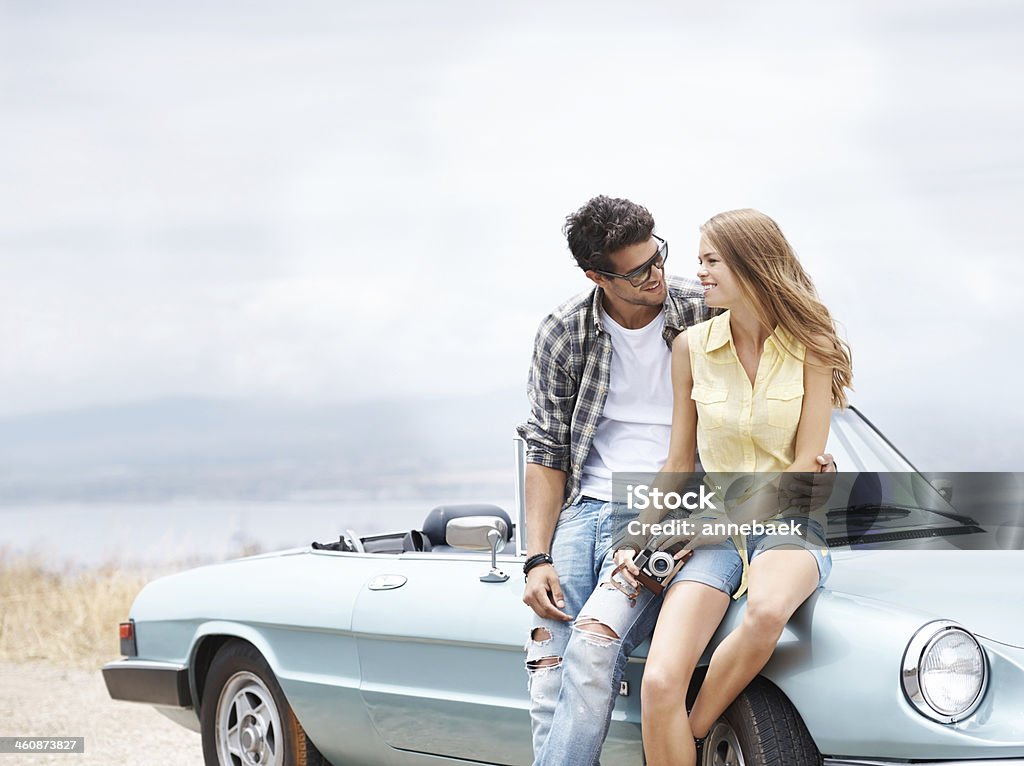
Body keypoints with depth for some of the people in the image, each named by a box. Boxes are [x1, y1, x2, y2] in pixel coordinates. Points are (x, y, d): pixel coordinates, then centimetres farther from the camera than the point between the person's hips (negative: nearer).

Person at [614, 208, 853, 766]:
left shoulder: (810, 346, -1)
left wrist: (711, 526, -11)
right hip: (711, 533, 2)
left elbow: (804, 466, -5)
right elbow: (678, 463, 13)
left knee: (768, 609, -40)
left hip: (790, 525, -2)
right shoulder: (692, 347, 6)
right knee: (659, 685, -25)